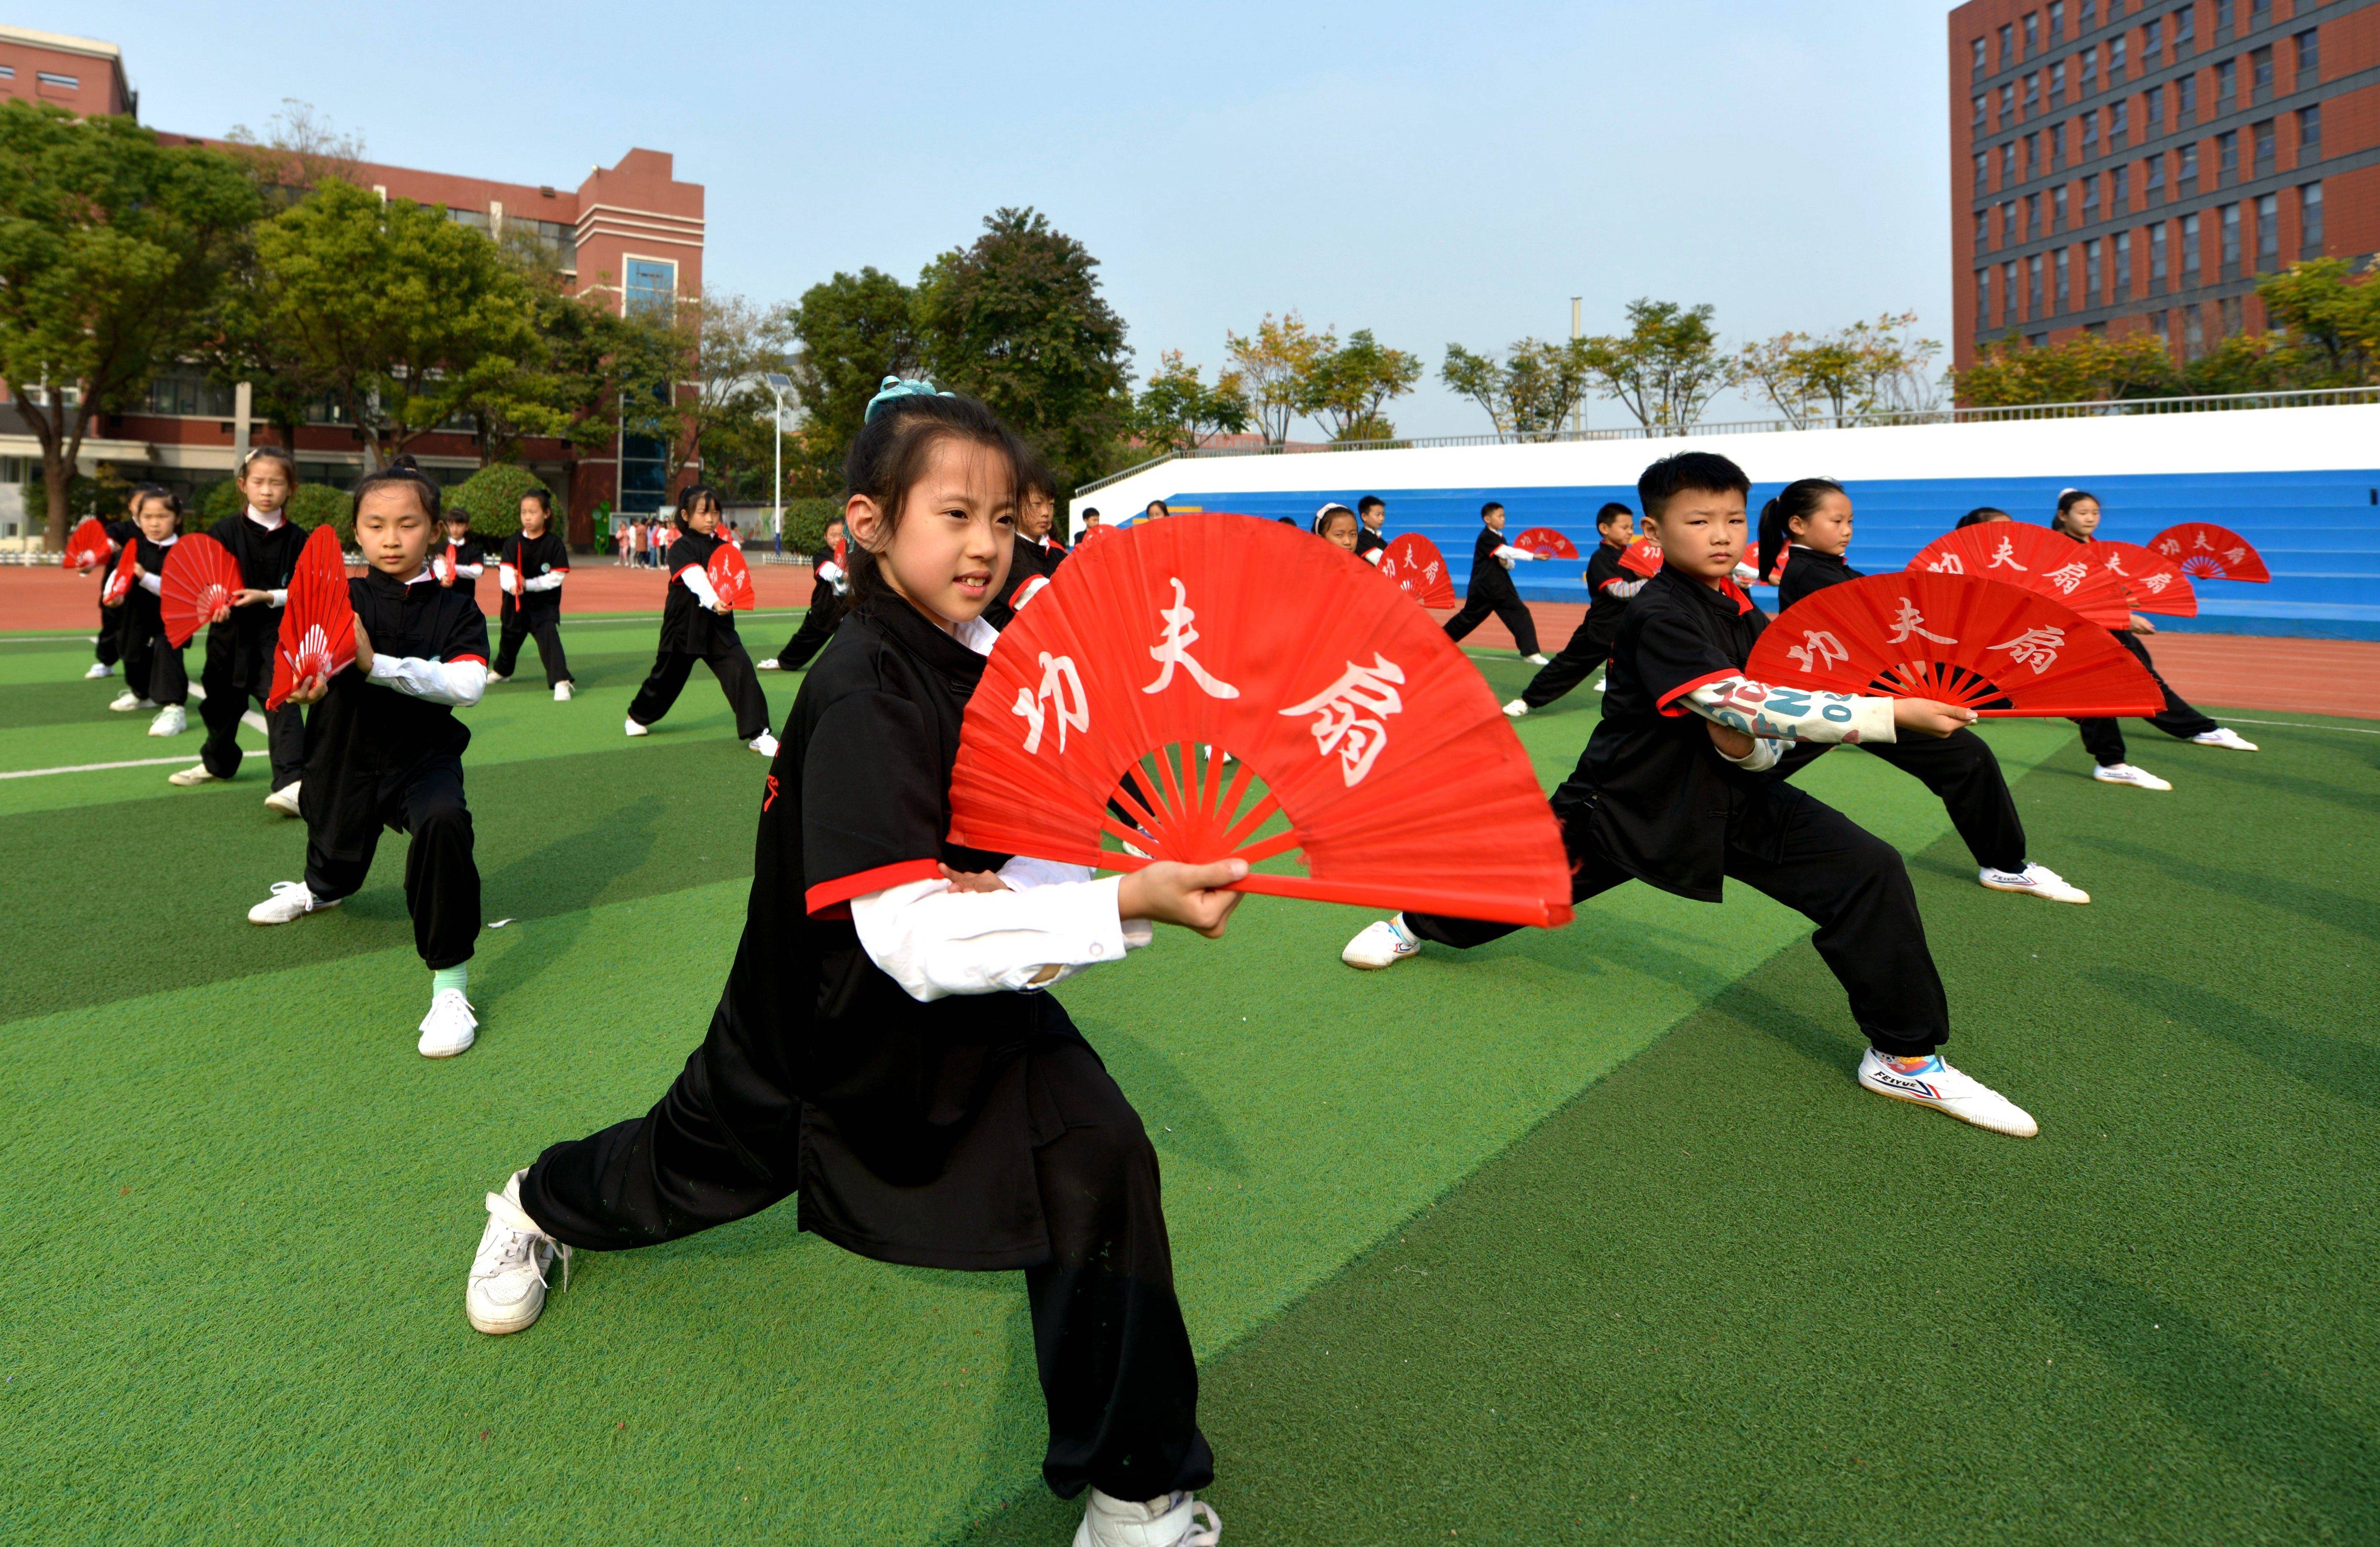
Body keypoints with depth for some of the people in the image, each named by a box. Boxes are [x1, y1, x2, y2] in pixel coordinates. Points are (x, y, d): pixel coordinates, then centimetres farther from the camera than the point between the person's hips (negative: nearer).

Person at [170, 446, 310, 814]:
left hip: (277, 633, -3)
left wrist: (267, 597, -17)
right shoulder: (226, 530, 2)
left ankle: (291, 782, -23)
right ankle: (218, 763, 43)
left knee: (280, 700, -17)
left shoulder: (297, 538, -1)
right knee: (223, 701, 18)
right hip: (231, 631, 3)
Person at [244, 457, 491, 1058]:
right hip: (346, 759, 3)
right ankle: (321, 889, 67)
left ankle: (450, 983, -27)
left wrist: (376, 664, -33)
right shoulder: (341, 598, -4)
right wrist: (307, 680, -48)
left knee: (443, 822, -36)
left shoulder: (457, 611, -6)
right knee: (337, 864, 24)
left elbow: (468, 686, -22)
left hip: (425, 757, -3)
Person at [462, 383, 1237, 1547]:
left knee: (1098, 1162, -16)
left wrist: (1018, 896, -26)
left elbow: (1044, 843, -2)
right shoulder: (865, 696, -30)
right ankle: (542, 1207, 61)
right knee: (693, 1165, 22)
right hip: (832, 1013, -4)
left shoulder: (994, 661, -8)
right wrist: (1130, 904, -47)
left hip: (976, 989, 5)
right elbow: (915, 939, -40)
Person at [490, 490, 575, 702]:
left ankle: (561, 682, -29)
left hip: (545, 603, -4)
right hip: (516, 601, 4)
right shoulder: (513, 542, -4)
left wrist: (528, 584, -24)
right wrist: (512, 585, -40)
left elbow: (557, 577, -15)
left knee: (549, 637, -24)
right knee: (510, 637, 23)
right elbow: (506, 570, -17)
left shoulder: (555, 543, -10)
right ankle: (502, 671, 50)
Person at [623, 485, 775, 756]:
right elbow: (695, 578, -29)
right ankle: (638, 715, 43)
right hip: (684, 624, -4)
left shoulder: (721, 546, 7)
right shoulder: (681, 548, -12)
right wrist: (713, 602, -45)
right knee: (668, 675, 14)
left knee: (741, 670, -13)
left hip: (718, 624, 4)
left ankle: (757, 734, -11)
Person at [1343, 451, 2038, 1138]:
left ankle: (1905, 1058, 1)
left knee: (1871, 872, -12)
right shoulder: (1660, 617, -22)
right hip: (1628, 803, -5)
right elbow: (1741, 704, -34)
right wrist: (1894, 714, -35)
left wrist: (1747, 750, -20)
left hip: (1731, 800, 5)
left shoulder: (1744, 613, 0)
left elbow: (1766, 744, 7)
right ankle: (1417, 923, 45)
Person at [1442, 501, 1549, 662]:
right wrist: (1534, 556, -32)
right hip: (1483, 588, -7)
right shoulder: (1486, 538, -13)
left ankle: (1530, 653, -11)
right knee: (1468, 617, 7)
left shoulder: (1500, 539, 13)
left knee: (1521, 615, -8)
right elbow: (1508, 552, -26)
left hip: (1501, 587, 7)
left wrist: (1506, 563, -9)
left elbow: (1511, 565, 17)